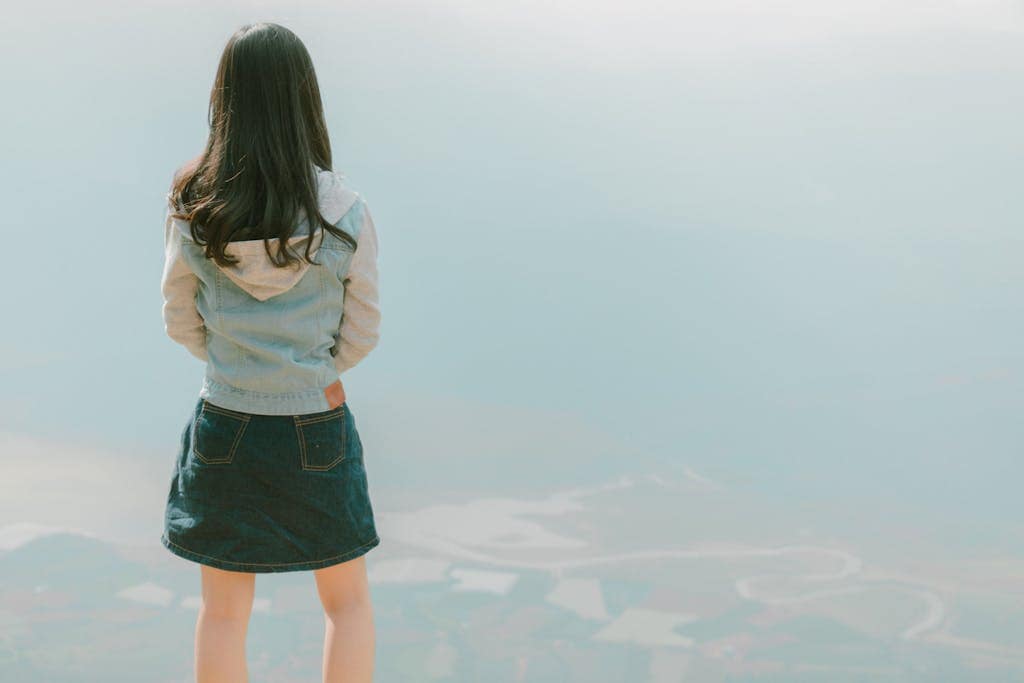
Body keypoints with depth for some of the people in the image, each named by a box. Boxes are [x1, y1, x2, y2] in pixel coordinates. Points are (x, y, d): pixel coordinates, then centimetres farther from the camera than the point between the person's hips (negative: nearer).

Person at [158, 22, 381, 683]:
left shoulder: (191, 205, -12)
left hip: (225, 429, 1)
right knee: (348, 600, 18)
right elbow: (361, 334, -5)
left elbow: (184, 324, 0)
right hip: (317, 429, -1)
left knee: (224, 610, 15)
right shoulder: (345, 212, -16)